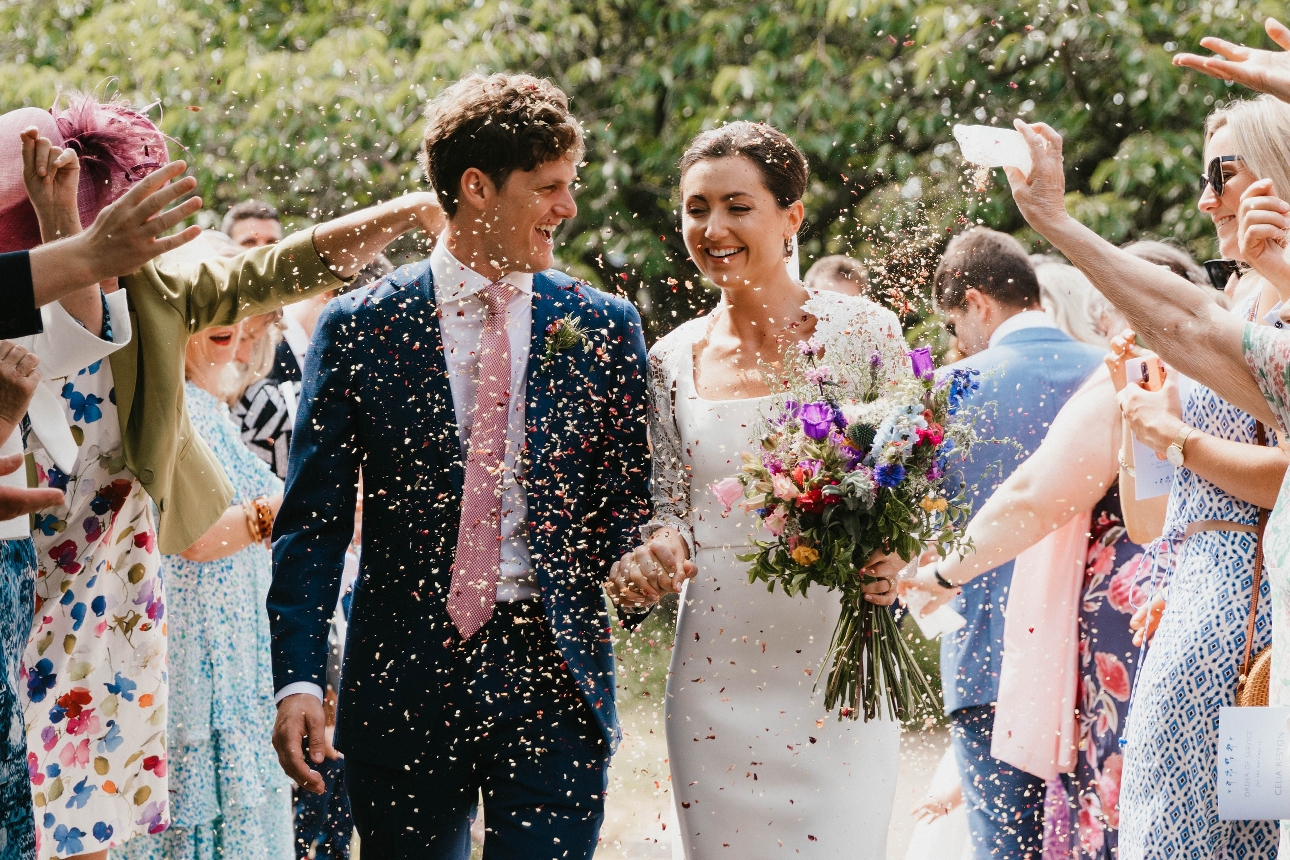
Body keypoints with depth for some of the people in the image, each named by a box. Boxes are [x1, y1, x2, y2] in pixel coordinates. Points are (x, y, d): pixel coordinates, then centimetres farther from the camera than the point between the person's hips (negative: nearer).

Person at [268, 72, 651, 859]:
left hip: (553, 675, 1)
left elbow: (629, 499, 10)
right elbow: (314, 520, 0)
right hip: (404, 677, 0)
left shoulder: (603, 328, 5)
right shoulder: (360, 328, 1)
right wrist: (299, 679, -8)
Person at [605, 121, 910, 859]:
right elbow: (673, 510, 11)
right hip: (715, 677, 3)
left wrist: (890, 563, -19)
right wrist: (654, 558, -11)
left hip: (835, 667, -3)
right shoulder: (675, 361, 7)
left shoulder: (862, 333, -2)